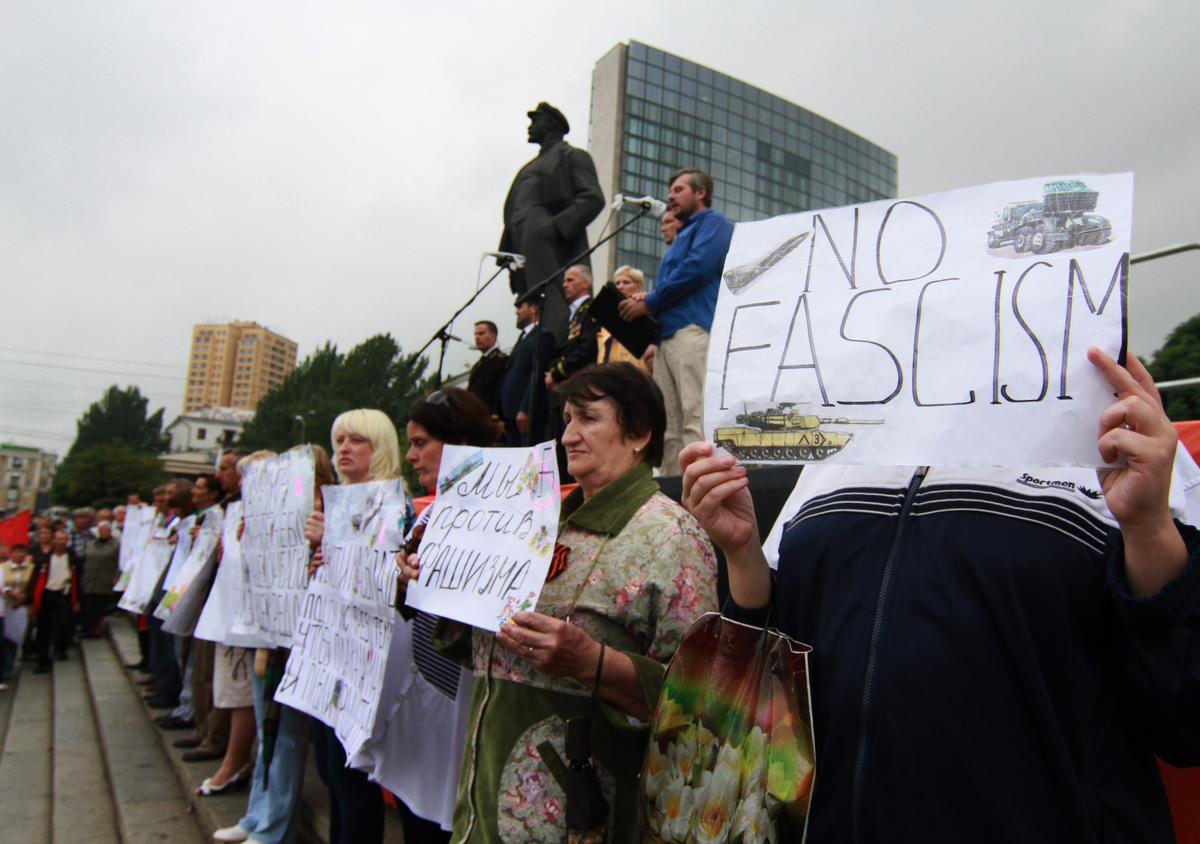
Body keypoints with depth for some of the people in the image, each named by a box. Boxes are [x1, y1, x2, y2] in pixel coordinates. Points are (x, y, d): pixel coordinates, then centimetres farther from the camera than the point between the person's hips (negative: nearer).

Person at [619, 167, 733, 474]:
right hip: (667, 336, 9)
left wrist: (648, 303, -6)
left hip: (694, 330, -9)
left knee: (696, 419, -17)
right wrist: (644, 305, 9)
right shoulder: (682, 236, 33)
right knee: (668, 425, 4)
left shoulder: (713, 222, 6)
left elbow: (698, 268, -11)